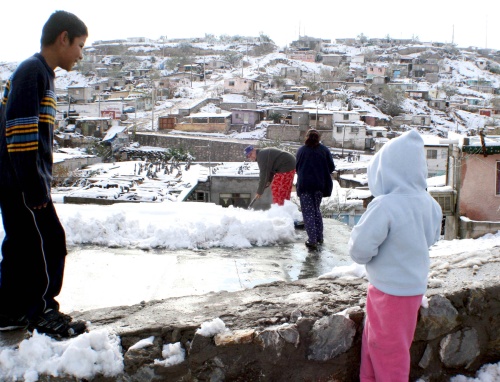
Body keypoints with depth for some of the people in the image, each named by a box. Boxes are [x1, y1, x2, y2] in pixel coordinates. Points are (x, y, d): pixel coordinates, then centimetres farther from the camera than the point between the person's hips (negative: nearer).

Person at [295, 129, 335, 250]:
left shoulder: (301, 150, -1)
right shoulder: (324, 150, 0)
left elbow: (297, 168, 8)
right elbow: (331, 167, 1)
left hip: (304, 185, -2)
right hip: (320, 185, 2)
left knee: (308, 212, 2)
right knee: (316, 209, 19)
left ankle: (312, 240, -4)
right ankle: (319, 237, 21)